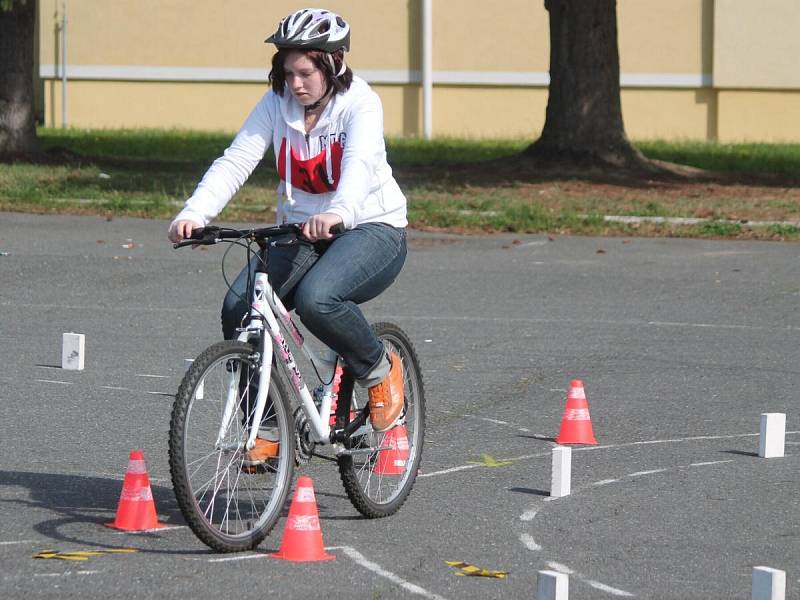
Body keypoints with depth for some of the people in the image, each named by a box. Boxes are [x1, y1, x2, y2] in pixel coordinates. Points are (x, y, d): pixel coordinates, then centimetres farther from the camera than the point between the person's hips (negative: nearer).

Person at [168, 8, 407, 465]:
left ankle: (380, 369, -6)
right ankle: (266, 428, -6)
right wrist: (194, 213, -29)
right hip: (301, 232, 5)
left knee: (317, 298, -35)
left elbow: (359, 165, -34)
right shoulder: (277, 105, -1)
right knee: (238, 308, -19)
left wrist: (337, 213, -55)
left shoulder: (361, 104, -14)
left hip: (371, 229, -5)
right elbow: (235, 162, -11)